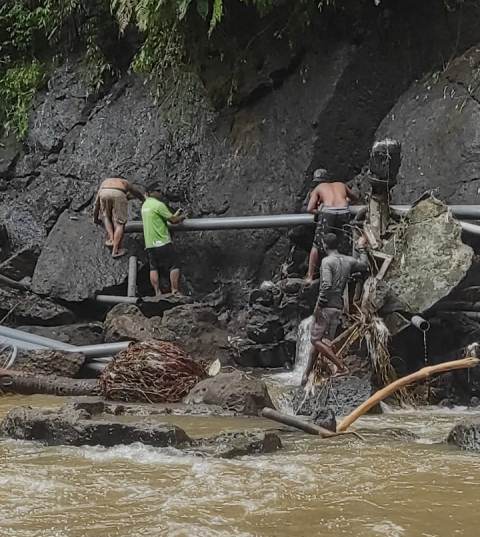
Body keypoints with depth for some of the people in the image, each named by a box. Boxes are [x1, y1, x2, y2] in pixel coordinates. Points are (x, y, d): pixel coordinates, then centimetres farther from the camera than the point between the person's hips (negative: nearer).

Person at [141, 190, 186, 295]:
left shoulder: (144, 205, 15)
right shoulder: (158, 204, -11)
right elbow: (173, 220, -9)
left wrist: (175, 215, 26)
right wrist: (181, 217, 10)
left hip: (149, 243, 7)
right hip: (163, 242, -7)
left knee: (154, 268, 6)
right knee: (173, 267, -2)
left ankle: (157, 292, 2)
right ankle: (175, 291, -4)